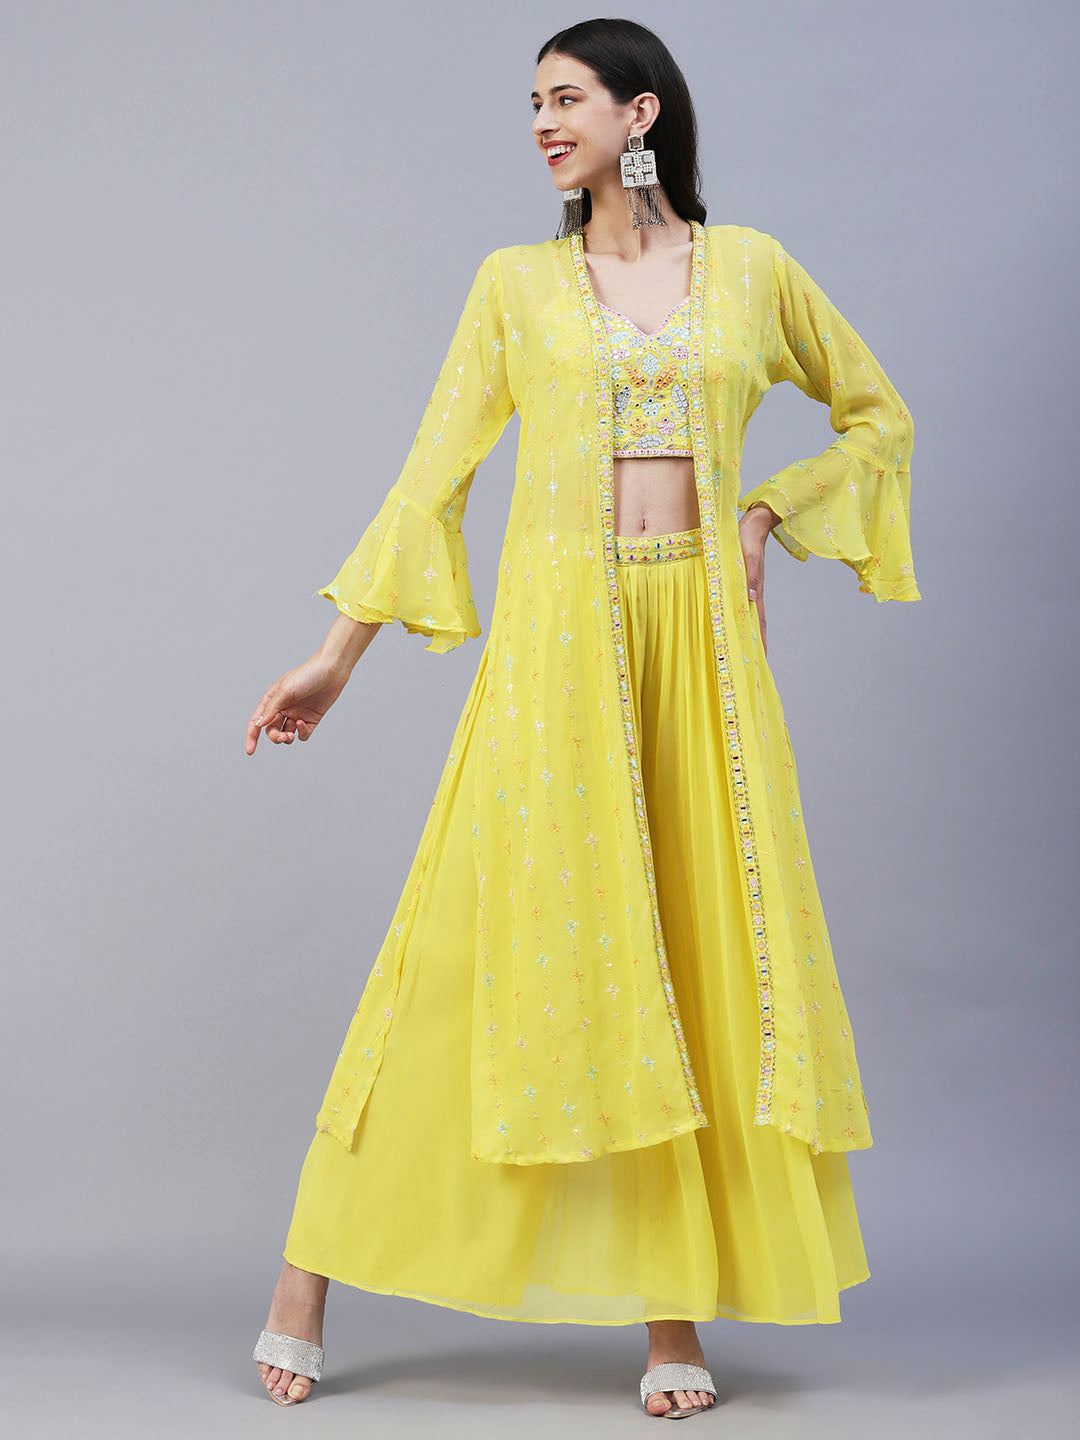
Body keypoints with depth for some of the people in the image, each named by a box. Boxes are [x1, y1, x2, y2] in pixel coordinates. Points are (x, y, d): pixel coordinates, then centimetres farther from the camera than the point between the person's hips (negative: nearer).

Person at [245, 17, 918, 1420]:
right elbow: (434, 470, 6)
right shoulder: (516, 282, 8)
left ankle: (678, 1315, 8)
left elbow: (879, 416, 19)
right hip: (557, 630, -1)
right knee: (486, 934, -4)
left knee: (705, 943, -1)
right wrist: (337, 655, 2)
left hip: (701, 634, 1)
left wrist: (765, 511, 4)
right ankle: (309, 1277, 6)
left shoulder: (750, 268, 9)